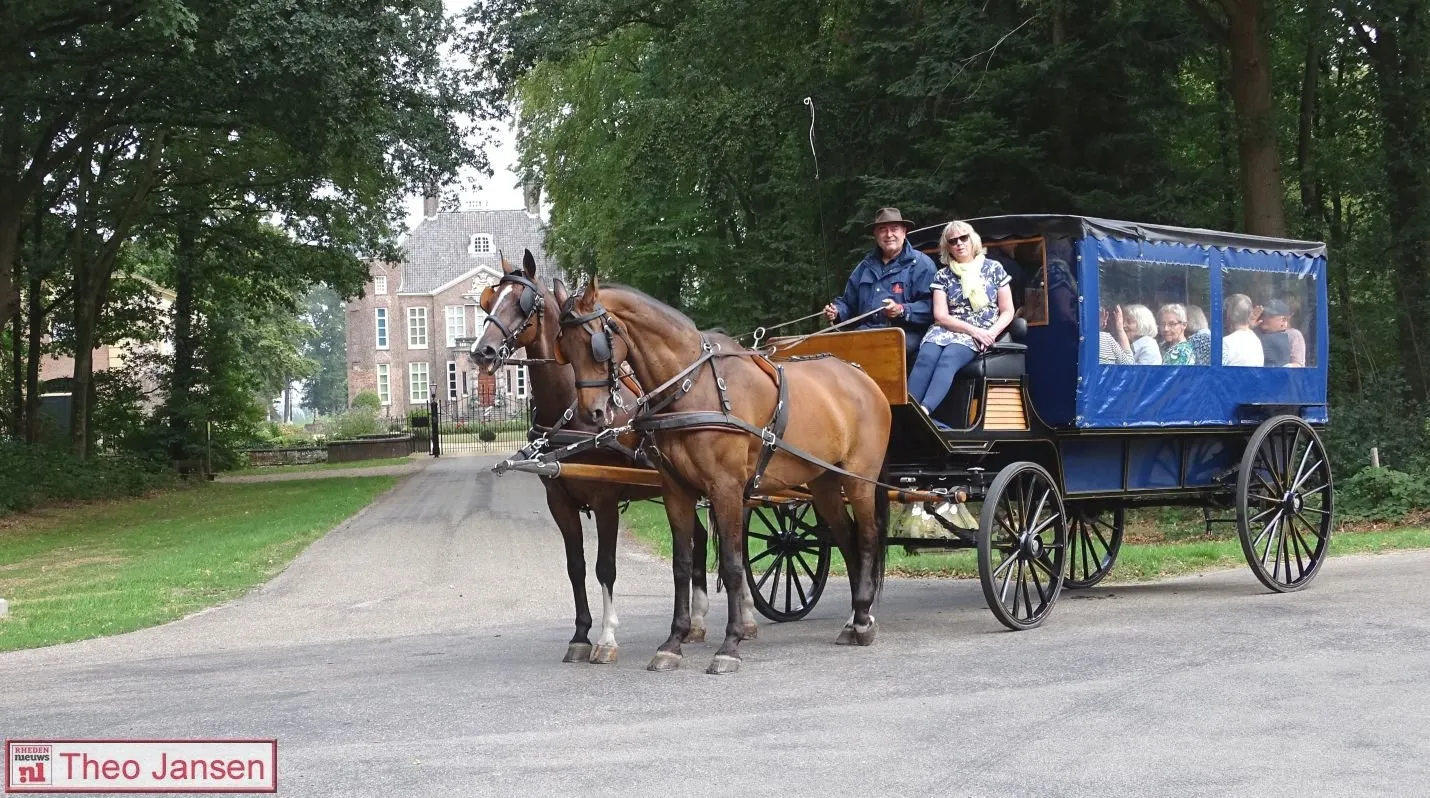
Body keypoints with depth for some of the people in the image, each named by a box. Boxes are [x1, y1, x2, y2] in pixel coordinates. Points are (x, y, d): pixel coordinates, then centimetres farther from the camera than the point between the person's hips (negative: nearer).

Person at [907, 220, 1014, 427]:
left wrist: (991, 333, -11)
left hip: (982, 334, -2)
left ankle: (924, 411, -57)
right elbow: (941, 316, 3)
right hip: (947, 330, 2)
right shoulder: (943, 275, 13)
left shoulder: (993, 268, 11)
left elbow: (1007, 312, 10)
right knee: (926, 358, -34)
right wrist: (973, 330, -12)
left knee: (948, 359, -36)